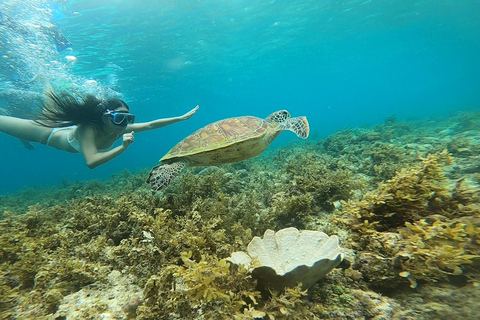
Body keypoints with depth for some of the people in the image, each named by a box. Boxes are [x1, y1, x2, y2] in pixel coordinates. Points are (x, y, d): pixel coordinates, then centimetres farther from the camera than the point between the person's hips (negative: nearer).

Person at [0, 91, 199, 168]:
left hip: (68, 129, 5)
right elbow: (91, 162, -56)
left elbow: (152, 124, -28)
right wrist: (123, 147, -62)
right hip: (49, 132, -5)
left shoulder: (120, 129, -29)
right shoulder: (87, 128, -44)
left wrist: (182, 117, -31)